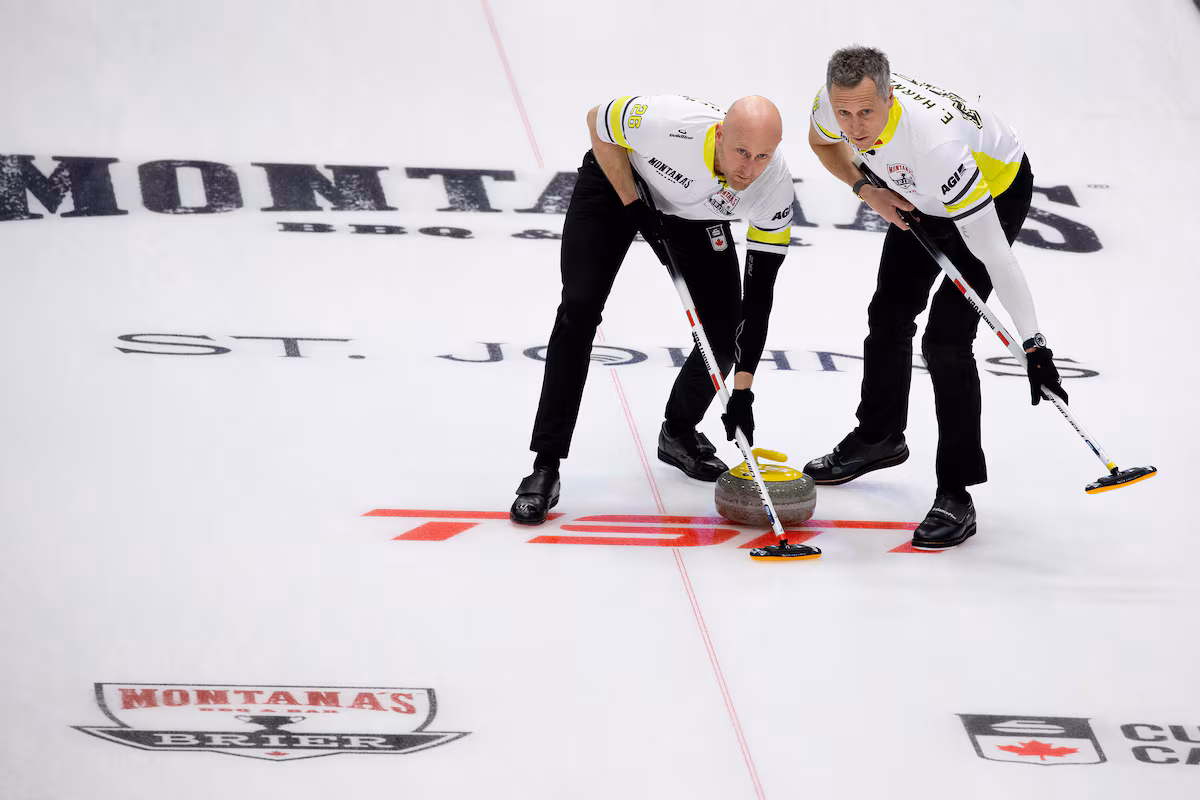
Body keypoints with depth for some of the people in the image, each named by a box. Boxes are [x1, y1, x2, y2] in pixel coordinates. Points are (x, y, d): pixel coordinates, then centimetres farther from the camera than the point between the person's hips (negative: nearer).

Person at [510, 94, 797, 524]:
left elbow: (759, 295, -24)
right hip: (617, 181, -3)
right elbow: (598, 122, -19)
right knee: (580, 308, -18)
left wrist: (743, 392, -25)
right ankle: (545, 468, -15)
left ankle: (679, 434, 27)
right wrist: (633, 205, -21)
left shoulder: (775, 190, -31)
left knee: (726, 334, -5)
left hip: (694, 213, 3)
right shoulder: (668, 122, -42)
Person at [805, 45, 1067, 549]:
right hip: (924, 196, 7)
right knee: (889, 314, 19)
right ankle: (879, 438, 45)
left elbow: (992, 252, -41)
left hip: (998, 190, -7)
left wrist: (1033, 344, -40)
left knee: (945, 339, -17)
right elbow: (822, 140, 2)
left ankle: (956, 496, -10)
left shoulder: (935, 144, -45)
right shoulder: (833, 100, -27)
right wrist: (867, 189, -15)